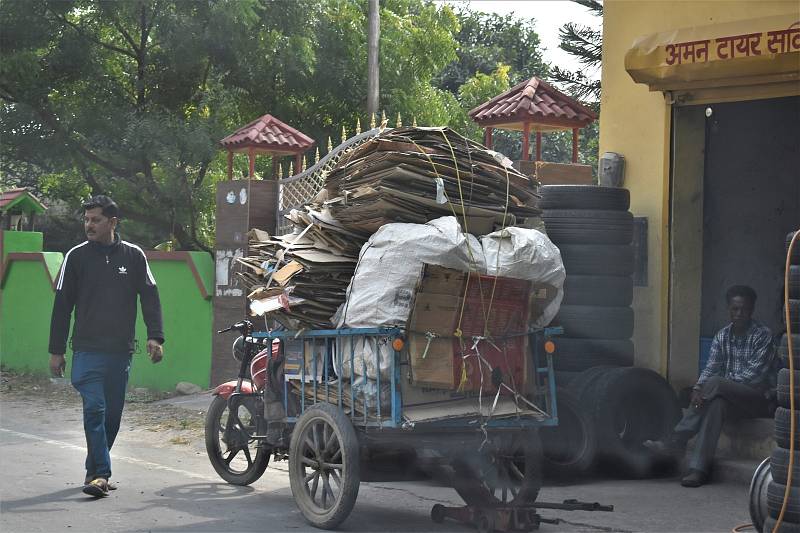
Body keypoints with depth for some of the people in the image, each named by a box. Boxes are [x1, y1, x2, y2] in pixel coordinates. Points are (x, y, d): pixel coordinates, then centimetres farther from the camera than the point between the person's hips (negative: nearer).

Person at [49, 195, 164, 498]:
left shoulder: (133, 256, 6)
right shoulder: (77, 256, 3)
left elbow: (150, 297, 5)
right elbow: (62, 305, 5)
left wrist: (155, 336, -9)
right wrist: (56, 350, 3)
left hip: (121, 351, 2)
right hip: (87, 350, -2)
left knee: (113, 413, 7)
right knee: (94, 408, -15)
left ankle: (96, 470, 21)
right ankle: (99, 473, -17)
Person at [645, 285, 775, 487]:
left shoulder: (762, 335, -8)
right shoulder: (722, 336, 10)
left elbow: (754, 373, -17)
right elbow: (711, 367, 2)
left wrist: (718, 384, -25)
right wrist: (697, 388, -20)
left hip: (757, 399, -5)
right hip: (730, 397, 5)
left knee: (715, 383, -32)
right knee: (715, 404, -33)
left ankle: (676, 442, -28)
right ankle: (699, 469, -41)